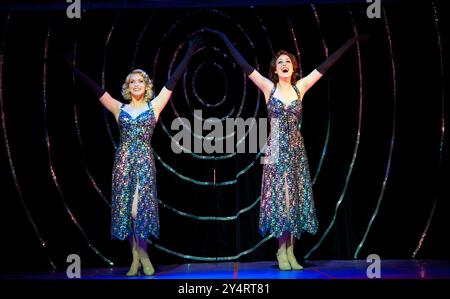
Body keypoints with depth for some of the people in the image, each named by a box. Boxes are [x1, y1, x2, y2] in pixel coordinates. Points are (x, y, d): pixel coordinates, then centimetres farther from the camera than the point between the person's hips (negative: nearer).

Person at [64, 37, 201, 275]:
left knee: (139, 207, -8)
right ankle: (136, 258, 9)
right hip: (123, 161, 2)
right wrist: (72, 67, 5)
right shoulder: (119, 108, 9)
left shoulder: (154, 106, 6)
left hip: (144, 160, -2)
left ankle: (142, 256, 5)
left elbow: (173, 81, 4)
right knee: (125, 208, 1)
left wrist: (188, 54, 3)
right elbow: (94, 88, 8)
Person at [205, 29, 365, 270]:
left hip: (296, 148, 3)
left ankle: (290, 252, 6)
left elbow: (326, 65, 7)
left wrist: (351, 41, 10)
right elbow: (243, 64, -3)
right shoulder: (268, 87, 0)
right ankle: (282, 252, 1)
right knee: (278, 197, -2)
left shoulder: (300, 87, 6)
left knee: (294, 197, 3)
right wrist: (224, 38, -5)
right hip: (276, 148, -2)